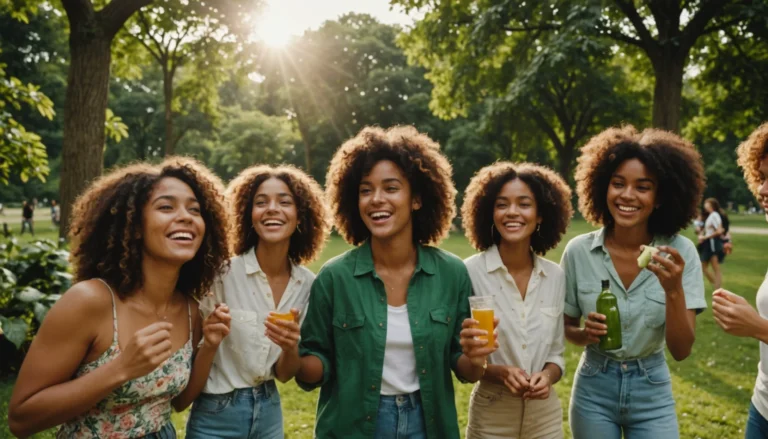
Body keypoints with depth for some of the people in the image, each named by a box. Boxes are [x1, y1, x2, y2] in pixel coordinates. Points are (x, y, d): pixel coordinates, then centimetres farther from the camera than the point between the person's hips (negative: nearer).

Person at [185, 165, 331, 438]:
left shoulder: (308, 284, -5)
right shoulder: (223, 272, -18)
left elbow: (284, 374, -1)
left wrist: (291, 347, -19)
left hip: (270, 414, 4)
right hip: (216, 416, -4)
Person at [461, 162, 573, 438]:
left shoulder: (556, 276, -2)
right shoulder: (469, 272, -15)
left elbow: (556, 352, 6)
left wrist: (547, 376, -13)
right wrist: (500, 372, -22)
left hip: (546, 414, 3)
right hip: (491, 415, -3)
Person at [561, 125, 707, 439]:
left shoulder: (680, 252, -12)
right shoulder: (578, 251, -12)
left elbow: (681, 351, -14)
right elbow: (565, 329, 0)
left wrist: (674, 290, -29)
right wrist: (586, 333, -21)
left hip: (653, 395, 0)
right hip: (593, 391, 1)